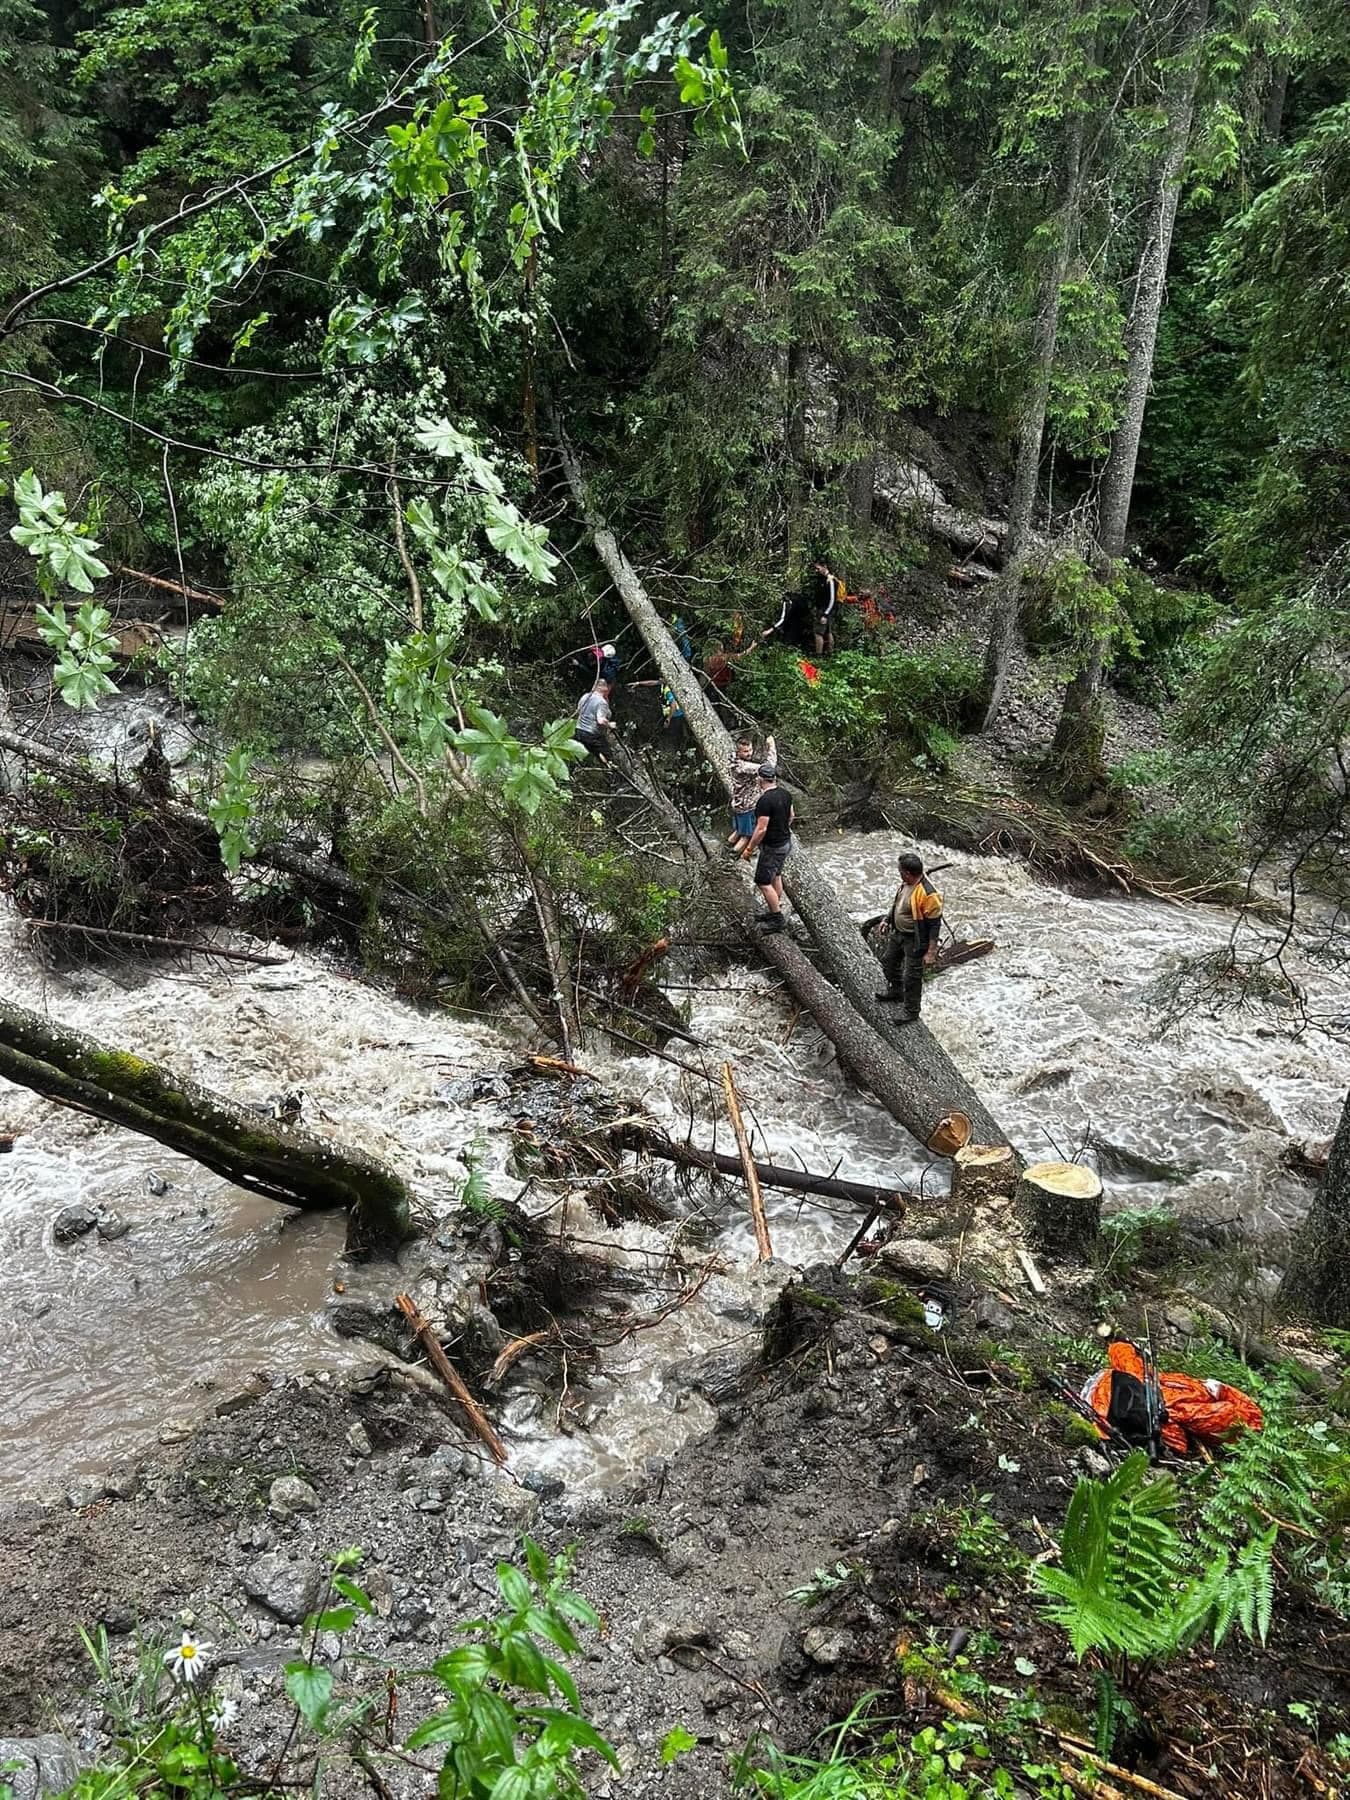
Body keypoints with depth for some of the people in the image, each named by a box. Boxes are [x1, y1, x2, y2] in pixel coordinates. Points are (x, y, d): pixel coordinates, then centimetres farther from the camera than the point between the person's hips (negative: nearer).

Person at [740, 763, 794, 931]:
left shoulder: (765, 800, -26)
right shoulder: (785, 794, 0)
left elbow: (761, 829, -26)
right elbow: (791, 816, 14)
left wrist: (749, 849, -16)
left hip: (772, 847, -9)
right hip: (786, 842, 9)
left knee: (763, 882, 0)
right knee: (776, 876, 21)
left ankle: (777, 920, 5)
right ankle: (775, 911, 33)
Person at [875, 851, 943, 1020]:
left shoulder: (927, 894, -32)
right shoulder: (905, 883, -6)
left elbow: (934, 925, -25)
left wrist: (931, 952, -23)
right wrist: (887, 920, 18)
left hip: (915, 940, -9)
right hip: (898, 933, 9)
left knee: (911, 977, 4)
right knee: (888, 961, 26)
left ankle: (911, 1011, 23)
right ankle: (895, 991, 50)